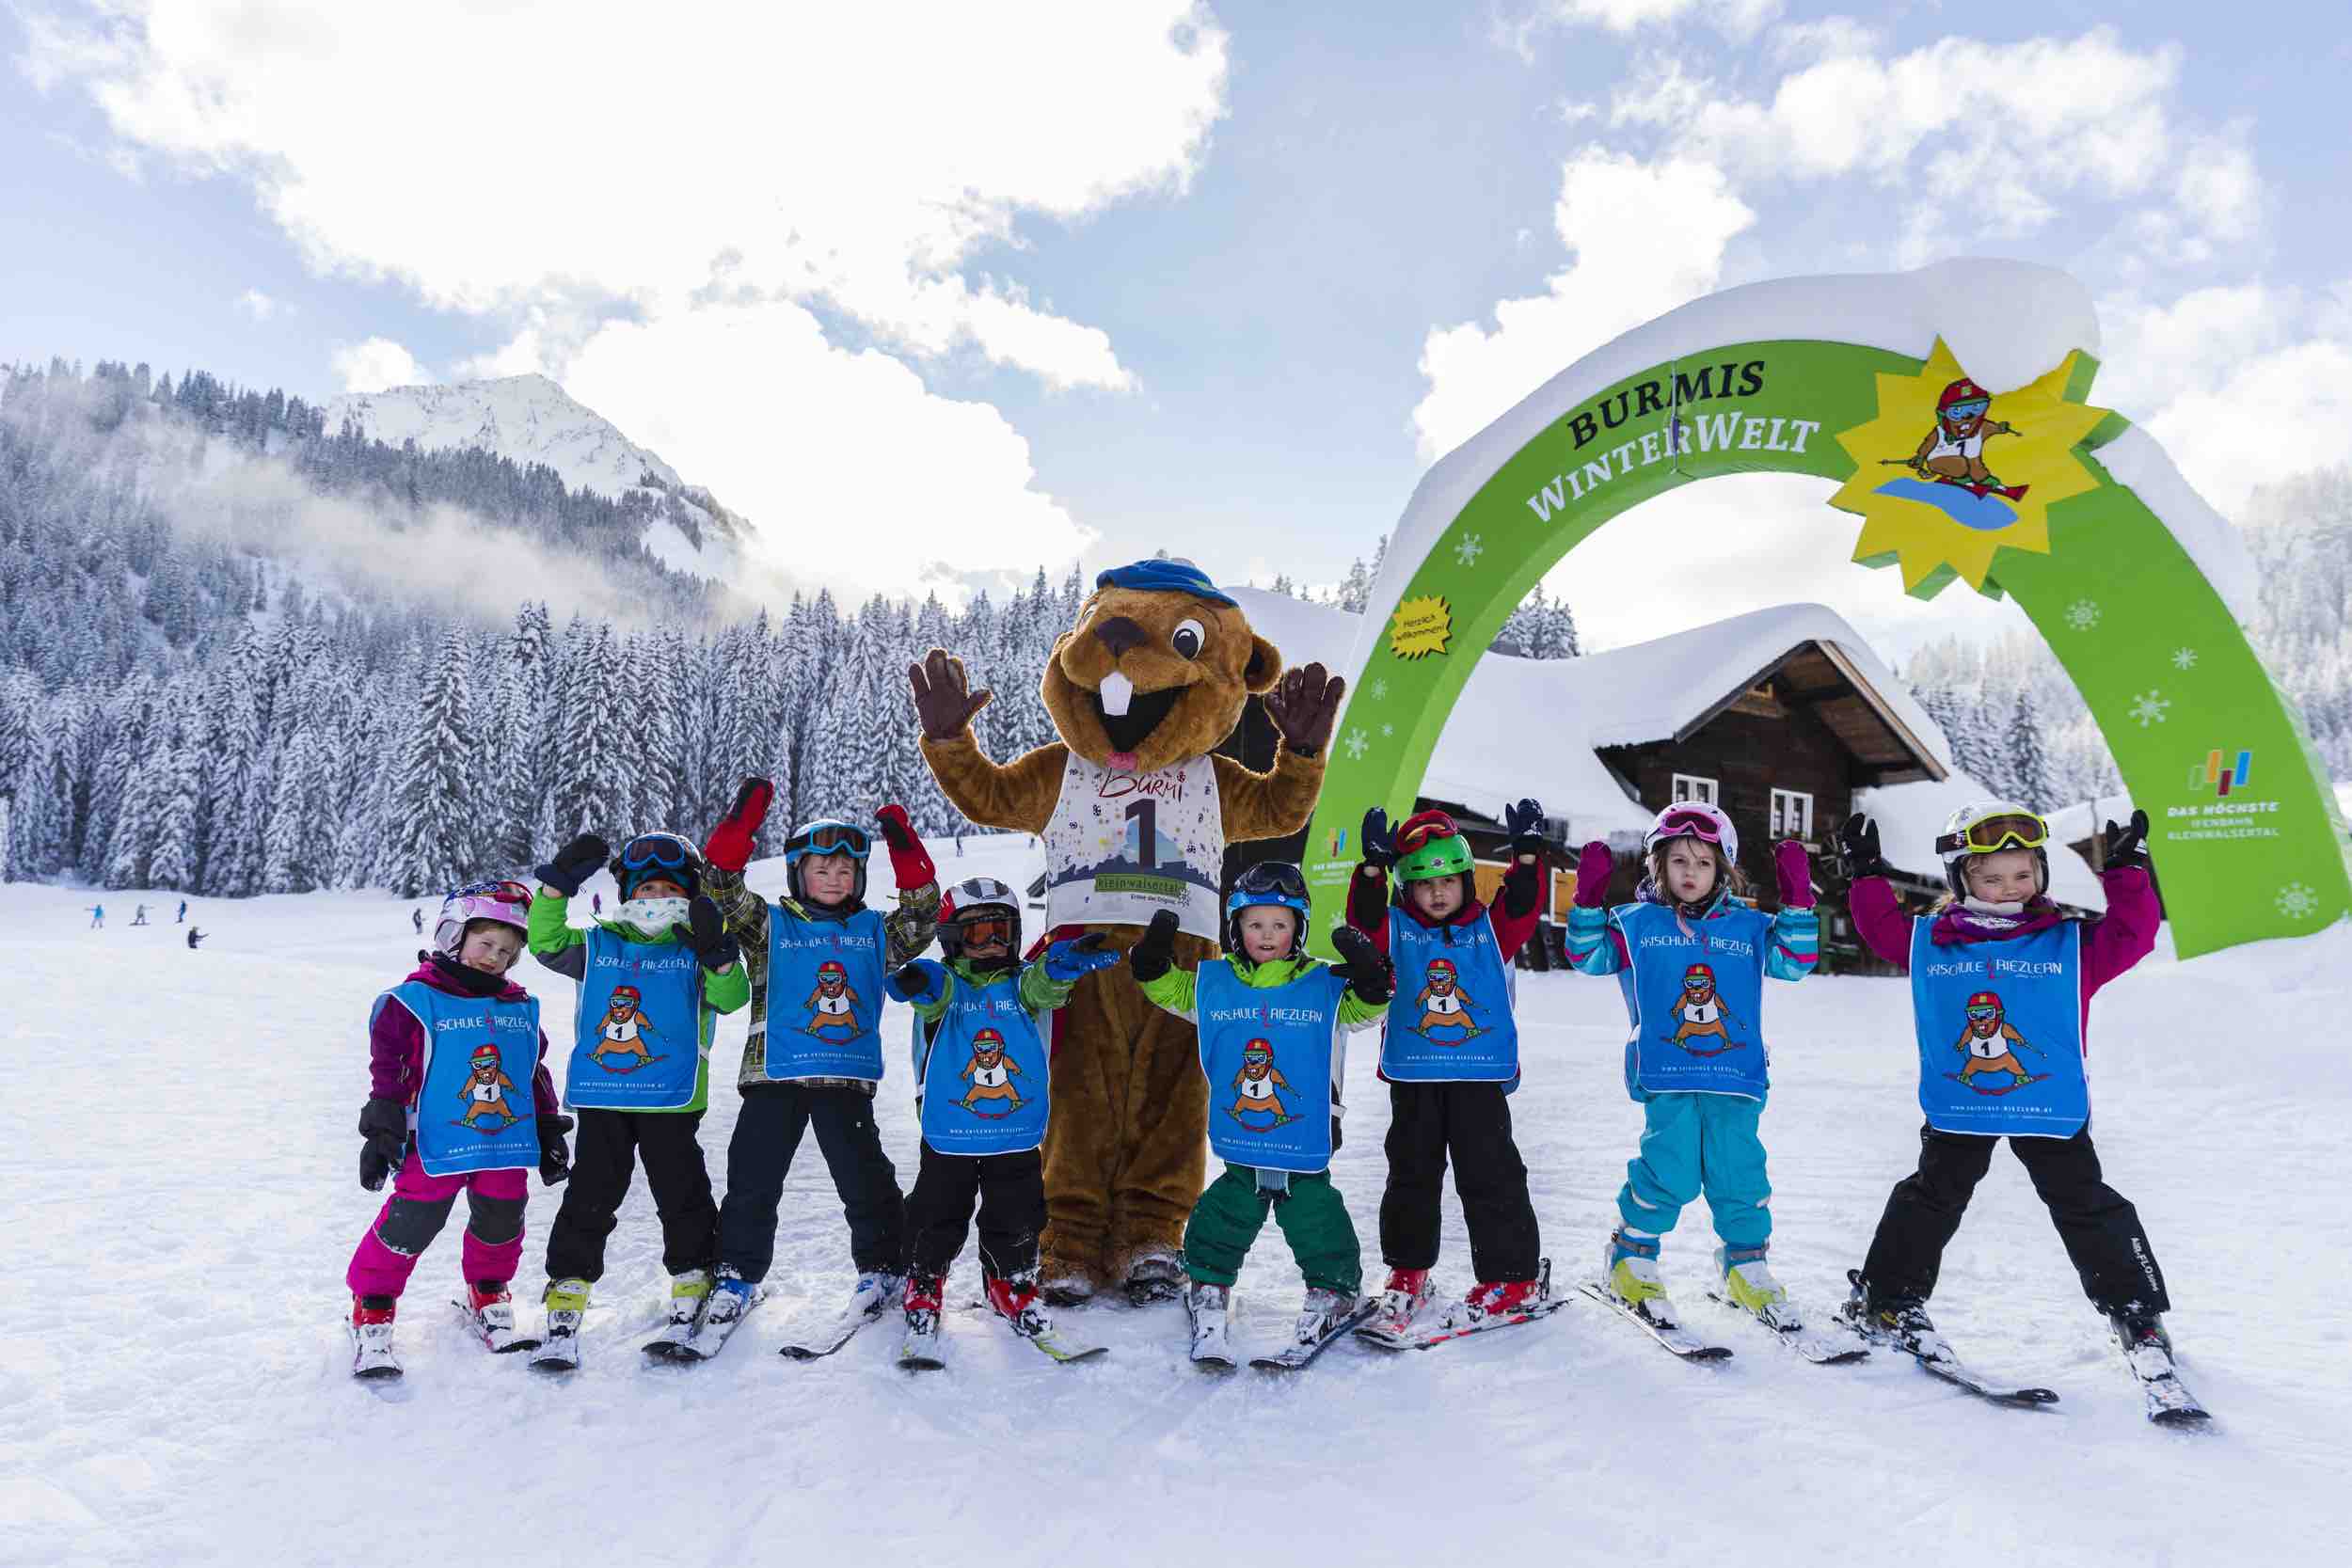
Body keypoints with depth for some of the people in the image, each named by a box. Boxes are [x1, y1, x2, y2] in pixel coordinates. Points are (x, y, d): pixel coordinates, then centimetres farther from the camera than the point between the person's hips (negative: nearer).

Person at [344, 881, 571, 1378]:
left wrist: (549, 1133, 16)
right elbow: (389, 1071, -6)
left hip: (507, 1145, 5)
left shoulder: (521, 1008, 10)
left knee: (501, 1225, 14)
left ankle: (489, 1300, 37)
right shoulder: (414, 1001, -6)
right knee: (409, 1226, -3)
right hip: (436, 1147, -5)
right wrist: (381, 1133, -9)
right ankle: (372, 1312, 19)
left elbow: (536, 1075, 17)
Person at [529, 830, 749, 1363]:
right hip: (601, 1099, 2)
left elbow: (730, 997, -9)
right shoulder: (599, 945, 12)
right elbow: (546, 943, 1)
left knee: (683, 1199, 3)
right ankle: (565, 1307, 14)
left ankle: (694, 1298, 16)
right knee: (588, 1201, 5)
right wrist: (558, 884, -9)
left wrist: (719, 953, -27)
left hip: (671, 1100, -2)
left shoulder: (696, 951, 4)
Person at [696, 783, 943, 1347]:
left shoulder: (873, 933, 12)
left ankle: (882, 1267, 20)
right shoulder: (770, 926, 6)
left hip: (847, 1079, 1)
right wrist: (741, 824, -16)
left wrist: (906, 851, -6)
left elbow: (922, 914, 3)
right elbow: (723, 889, -6)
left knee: (865, 1177, 3)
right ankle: (737, 1274, 20)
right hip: (774, 1074, -1)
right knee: (754, 1179, 4)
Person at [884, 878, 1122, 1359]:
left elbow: (1045, 980, -21)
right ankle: (923, 1292, 30)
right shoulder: (942, 985, -4)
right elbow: (935, 990, -28)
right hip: (948, 1136, -2)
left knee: (1016, 1221, 11)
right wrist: (917, 982, -54)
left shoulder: (1022, 985, 1)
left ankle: (1012, 1288, 34)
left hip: (1017, 1136, 2)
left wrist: (1072, 958, -45)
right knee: (937, 1221, 8)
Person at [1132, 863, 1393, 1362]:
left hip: (1305, 1146, -2)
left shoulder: (1325, 986, -4)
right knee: (1221, 1223, 8)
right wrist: (1153, 960, -5)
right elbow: (1170, 991, 12)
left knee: (1316, 1222, 6)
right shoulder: (1212, 983, 1)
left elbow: (1366, 1008, -5)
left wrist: (1370, 977, -24)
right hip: (1241, 1151, 2)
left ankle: (1336, 1291, 30)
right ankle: (1207, 1298, 25)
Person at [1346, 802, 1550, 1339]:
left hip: (1480, 1077, -1)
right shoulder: (1396, 930, 3)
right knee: (1412, 1175, 11)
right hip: (1413, 1078, 1)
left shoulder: (1489, 930, 6)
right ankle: (1407, 1272, 24)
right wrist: (1372, 866, -29)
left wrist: (1527, 855, -21)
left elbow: (1521, 908, -7)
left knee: (1490, 1175, 1)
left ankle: (1514, 1277, 13)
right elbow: (1364, 918, -14)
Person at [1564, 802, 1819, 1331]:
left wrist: (1797, 900, -4)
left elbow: (1796, 960, 6)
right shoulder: (1636, 923, 6)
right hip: (1667, 1075, -2)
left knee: (1740, 1172, 2)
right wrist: (1590, 898, -10)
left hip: (1737, 1074, 3)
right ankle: (1630, 1258, 12)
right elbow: (1587, 955, 3)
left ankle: (1746, 1266, 25)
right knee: (1670, 1171, -9)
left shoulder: (1747, 926, 11)